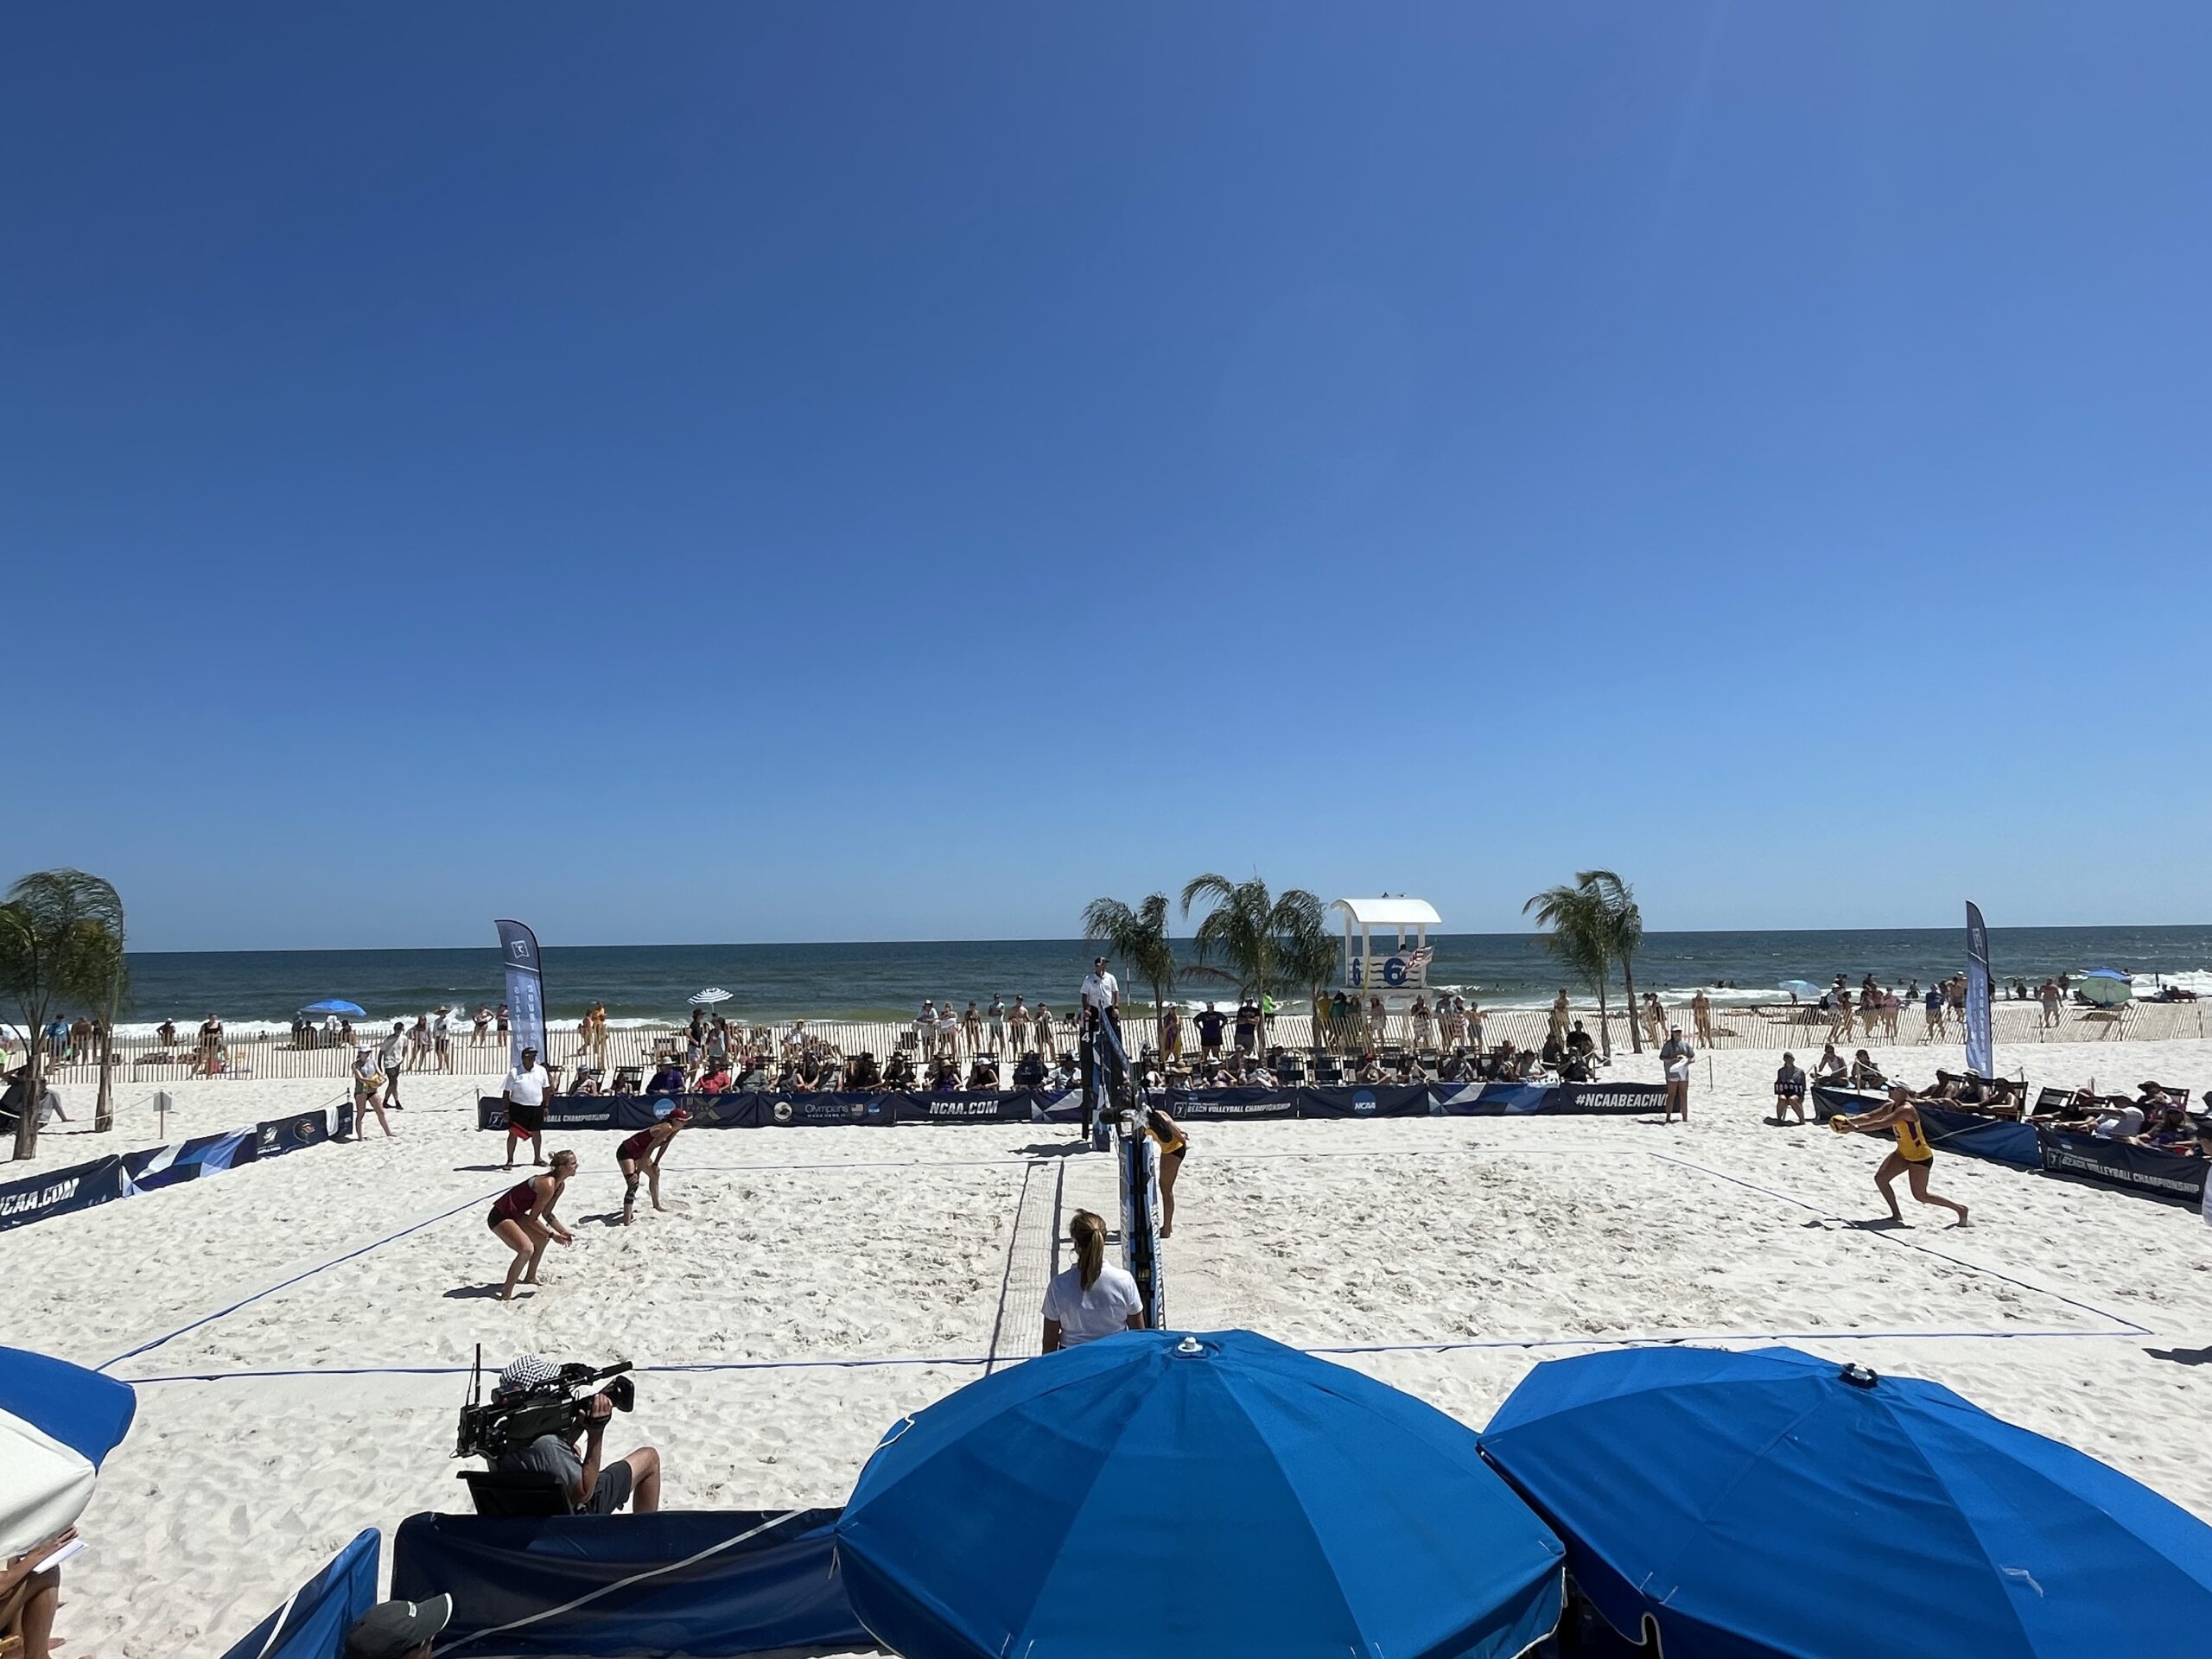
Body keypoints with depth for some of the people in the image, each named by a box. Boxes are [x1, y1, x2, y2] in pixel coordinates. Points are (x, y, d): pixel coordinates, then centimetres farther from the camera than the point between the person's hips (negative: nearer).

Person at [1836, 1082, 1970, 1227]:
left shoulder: (1906, 1109, -26)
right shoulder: (1890, 1107, 0)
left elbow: (1882, 1124, -35)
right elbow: (1869, 1117, 0)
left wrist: (1857, 1128, -37)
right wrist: (1849, 1120, -16)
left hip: (1920, 1156, -8)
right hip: (1903, 1153, 8)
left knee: (1920, 1195, -1)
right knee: (1880, 1178, -1)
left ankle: (1959, 1209, 19)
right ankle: (1897, 1215, 11)